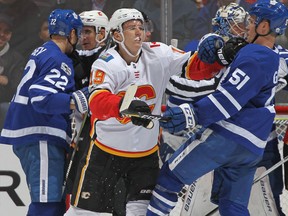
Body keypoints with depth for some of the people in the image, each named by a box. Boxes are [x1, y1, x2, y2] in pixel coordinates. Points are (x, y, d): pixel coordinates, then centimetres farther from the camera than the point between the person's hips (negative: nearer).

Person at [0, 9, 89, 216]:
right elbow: (41, 97, -25)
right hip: (40, 138, -10)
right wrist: (75, 102, -35)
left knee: (57, 199, 13)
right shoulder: (58, 60, -13)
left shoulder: (42, 53, 19)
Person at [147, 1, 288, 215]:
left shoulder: (254, 56, -12)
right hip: (253, 148, 9)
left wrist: (192, 114, -31)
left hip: (227, 137, -9)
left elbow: (230, 98, -23)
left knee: (171, 174, 1)